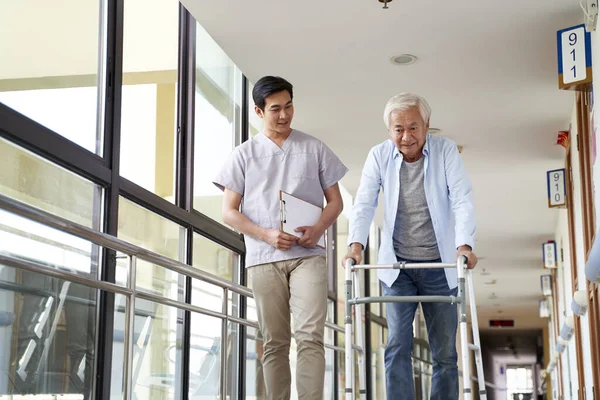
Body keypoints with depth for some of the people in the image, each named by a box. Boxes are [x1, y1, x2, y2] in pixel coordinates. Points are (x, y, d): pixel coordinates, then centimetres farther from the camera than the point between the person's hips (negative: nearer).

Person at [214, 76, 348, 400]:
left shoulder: (314, 148, 10)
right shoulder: (244, 154, 8)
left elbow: (335, 200, 12)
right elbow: (229, 212, 5)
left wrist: (319, 227, -10)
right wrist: (267, 235, -11)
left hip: (307, 255, 0)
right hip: (264, 258, 1)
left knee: (310, 336, -13)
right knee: (275, 342, 4)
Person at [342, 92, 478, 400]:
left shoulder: (446, 150, -5)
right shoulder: (379, 156, -2)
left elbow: (462, 200, -14)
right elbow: (364, 204, -8)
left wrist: (465, 245, -30)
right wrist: (356, 244, -26)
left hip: (439, 265, 0)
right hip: (396, 265, 0)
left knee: (445, 351, 5)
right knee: (397, 346, -4)